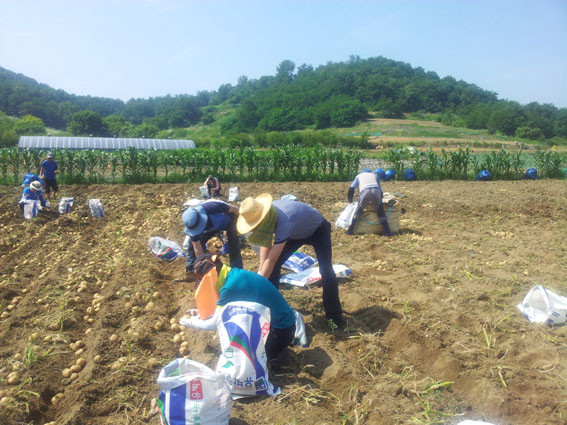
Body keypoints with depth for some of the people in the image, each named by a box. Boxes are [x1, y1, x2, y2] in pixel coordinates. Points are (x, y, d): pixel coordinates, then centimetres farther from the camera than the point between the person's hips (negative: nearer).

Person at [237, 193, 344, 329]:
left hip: (318, 230, -6)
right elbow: (265, 243, -12)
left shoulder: (283, 220, -47)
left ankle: (334, 317, -3)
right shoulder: (265, 213, -25)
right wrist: (260, 271, -19)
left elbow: (271, 260, -44)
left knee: (326, 271, -19)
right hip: (296, 232, 7)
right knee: (273, 267, -4)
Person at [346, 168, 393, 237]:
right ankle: (387, 232, 9)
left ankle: (350, 230, 14)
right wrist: (379, 201, 44)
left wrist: (350, 201, 34)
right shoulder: (375, 175, 38)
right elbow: (380, 190, 34)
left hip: (365, 192, -1)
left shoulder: (359, 176, 34)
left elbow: (351, 189, 25)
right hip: (376, 191, 1)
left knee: (357, 211, 16)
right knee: (381, 212, 14)